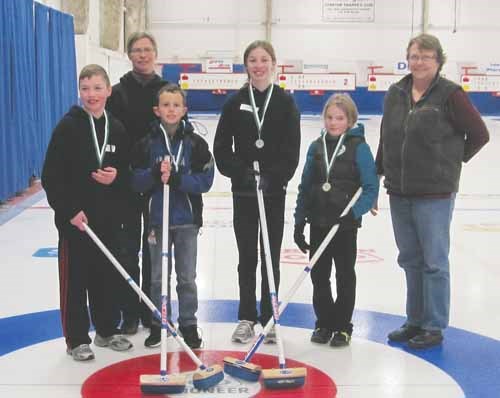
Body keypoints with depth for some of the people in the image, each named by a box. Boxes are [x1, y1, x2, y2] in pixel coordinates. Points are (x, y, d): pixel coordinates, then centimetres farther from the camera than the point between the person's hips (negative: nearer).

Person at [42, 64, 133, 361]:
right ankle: (77, 339, 16)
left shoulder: (116, 128, 6)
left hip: (108, 216, 5)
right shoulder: (68, 126, -9)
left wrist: (116, 177, -10)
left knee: (108, 275, 13)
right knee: (75, 279, 4)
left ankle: (107, 331, 29)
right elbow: (51, 176, -11)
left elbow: (127, 172, 12)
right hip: (75, 217, -4)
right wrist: (70, 210, -17)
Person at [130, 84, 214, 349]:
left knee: (187, 276, 9)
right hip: (157, 218, 1)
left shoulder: (195, 143, -3)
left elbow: (205, 180, -8)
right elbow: (136, 181, -3)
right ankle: (159, 323, 25)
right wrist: (155, 174, -21)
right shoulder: (147, 143, -1)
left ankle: (188, 324, 22)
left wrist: (176, 179, -21)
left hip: (187, 219, -1)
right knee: (158, 276, 11)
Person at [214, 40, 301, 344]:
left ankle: (268, 319, 17)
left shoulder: (285, 102, 0)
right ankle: (247, 318, 18)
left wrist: (273, 177, -16)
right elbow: (221, 147, 1)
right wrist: (240, 172, -13)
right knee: (247, 257, 7)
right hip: (243, 191, 1)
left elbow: (292, 150, -4)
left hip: (274, 192, -1)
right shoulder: (236, 102, 2)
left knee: (271, 257, 6)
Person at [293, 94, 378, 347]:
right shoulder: (316, 147, 5)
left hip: (345, 225, -4)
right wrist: (299, 222, 5)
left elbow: (371, 189, -10)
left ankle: (343, 326, 22)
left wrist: (354, 212, -25)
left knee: (345, 276, 9)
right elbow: (305, 188, 8)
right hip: (318, 223, 4)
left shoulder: (359, 148, -9)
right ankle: (323, 323, 27)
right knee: (319, 276, 11)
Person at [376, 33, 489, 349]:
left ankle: (434, 328, 15)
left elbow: (479, 134, -5)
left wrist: (454, 159, 2)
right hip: (399, 192, 6)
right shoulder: (395, 93, 7)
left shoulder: (450, 94, -9)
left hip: (434, 194, -6)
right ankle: (415, 322, 28)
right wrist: (379, 171, 12)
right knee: (410, 260, 15)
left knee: (434, 262, 3)